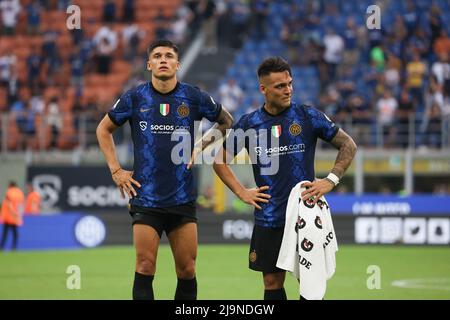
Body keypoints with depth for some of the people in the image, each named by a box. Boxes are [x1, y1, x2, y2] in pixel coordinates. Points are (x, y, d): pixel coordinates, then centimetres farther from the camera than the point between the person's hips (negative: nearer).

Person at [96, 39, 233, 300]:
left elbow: (226, 122, 18)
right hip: (145, 198, -1)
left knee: (187, 270, 2)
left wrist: (201, 146, 6)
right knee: (145, 268, -6)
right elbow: (104, 129, 14)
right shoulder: (134, 98, 1)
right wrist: (116, 170, 7)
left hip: (183, 198, 1)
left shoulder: (193, 97, 1)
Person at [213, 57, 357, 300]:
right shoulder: (248, 123, 4)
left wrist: (331, 180, -6)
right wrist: (241, 192, 4)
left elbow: (348, 145, 5)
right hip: (268, 221, 2)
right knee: (272, 283, 6)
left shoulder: (308, 116, -2)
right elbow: (220, 161, 15)